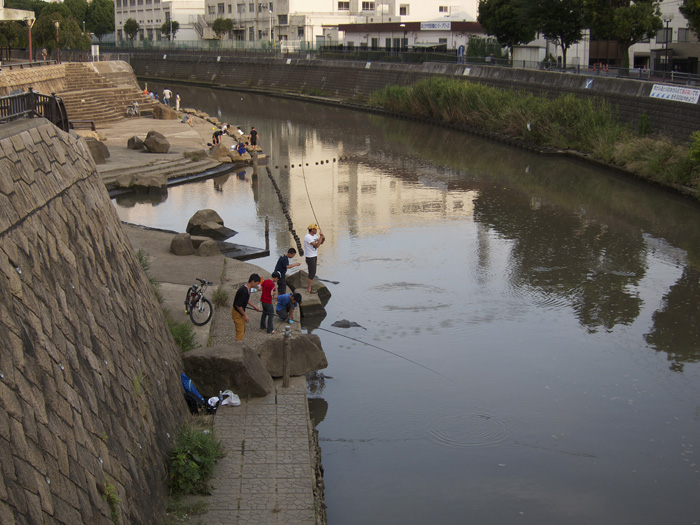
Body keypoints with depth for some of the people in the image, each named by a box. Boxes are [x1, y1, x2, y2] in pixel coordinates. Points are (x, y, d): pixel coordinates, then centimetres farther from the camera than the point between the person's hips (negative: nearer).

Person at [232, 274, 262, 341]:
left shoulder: (247, 288, 1)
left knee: (243, 331, 21)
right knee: (240, 332, -6)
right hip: (237, 313, -10)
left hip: (240, 312, 10)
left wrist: (254, 306, 16)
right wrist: (245, 315, -20)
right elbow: (238, 305, -28)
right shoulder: (244, 291, -30)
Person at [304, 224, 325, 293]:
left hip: (314, 256, 9)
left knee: (313, 272, 15)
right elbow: (317, 245, -29)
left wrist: (323, 238, -10)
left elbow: (321, 243, 12)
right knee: (312, 273, -6)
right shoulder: (308, 237, -23)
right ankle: (309, 289, 1)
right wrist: (321, 236, -27)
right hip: (310, 257, -9)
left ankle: (308, 287, 25)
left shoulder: (315, 235, 6)